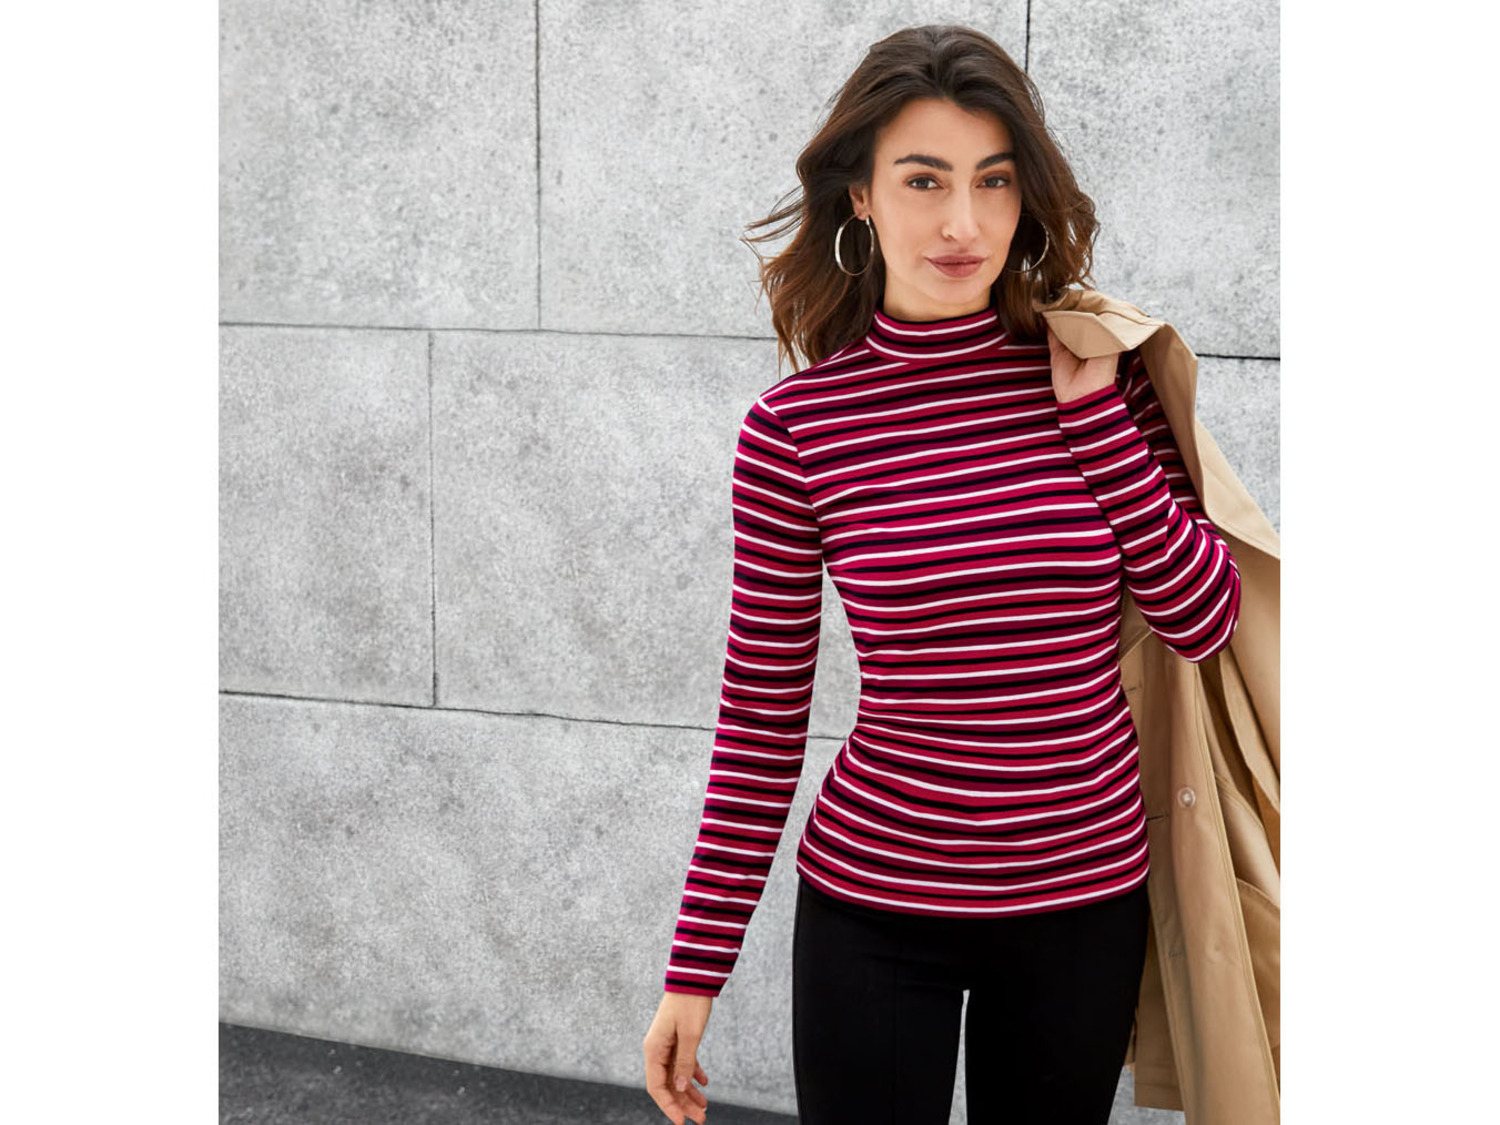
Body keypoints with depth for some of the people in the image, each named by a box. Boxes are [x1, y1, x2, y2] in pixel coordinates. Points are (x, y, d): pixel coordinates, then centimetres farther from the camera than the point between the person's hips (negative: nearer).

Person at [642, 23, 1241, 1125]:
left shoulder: (1102, 372, -4)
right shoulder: (795, 429, -9)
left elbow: (1205, 621, -5)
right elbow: (762, 715, -4)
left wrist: (1094, 413, -12)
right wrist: (697, 969, -2)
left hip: (1085, 898, 2)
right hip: (873, 908, -2)